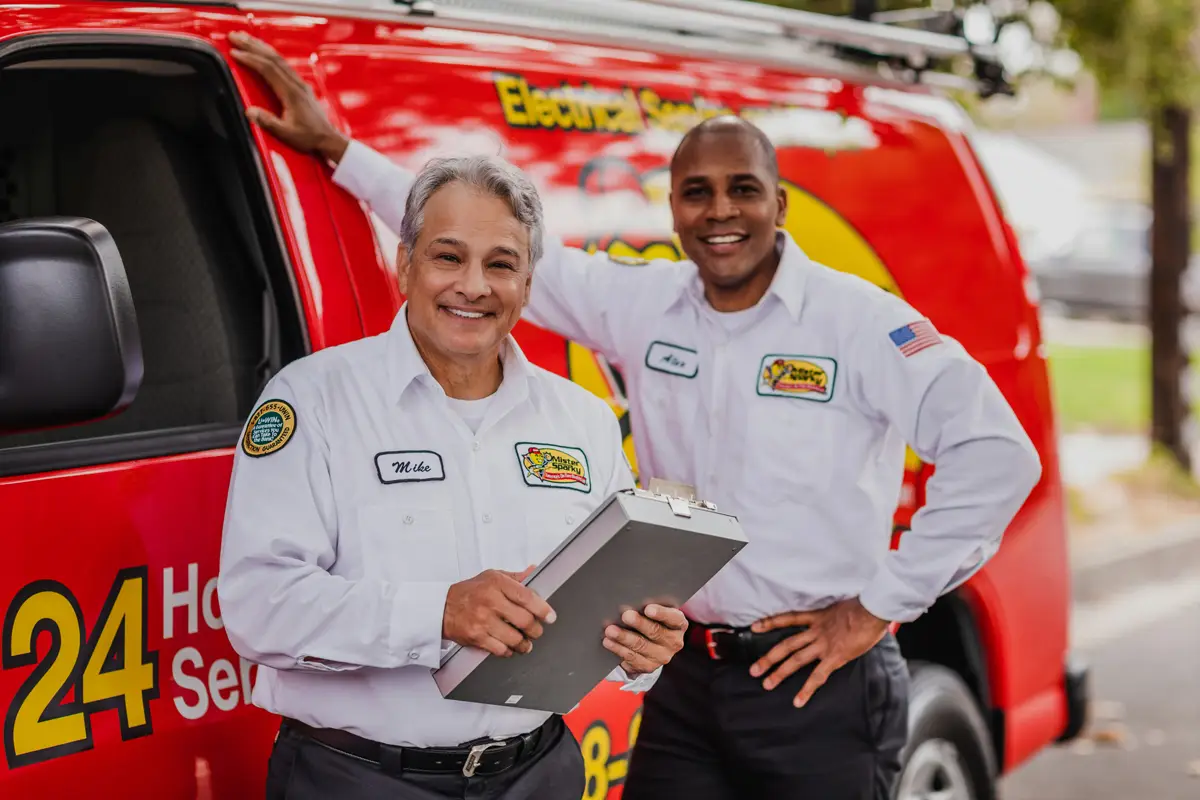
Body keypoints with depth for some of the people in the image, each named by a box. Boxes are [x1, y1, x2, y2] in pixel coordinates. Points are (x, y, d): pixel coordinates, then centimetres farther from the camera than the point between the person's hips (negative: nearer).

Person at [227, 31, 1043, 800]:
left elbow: (996, 451, -14)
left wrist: (877, 608, -12)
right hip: (684, 684, 4)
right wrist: (337, 147, 10)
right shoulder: (645, 305, 4)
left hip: (816, 688, -4)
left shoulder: (858, 320, -9)